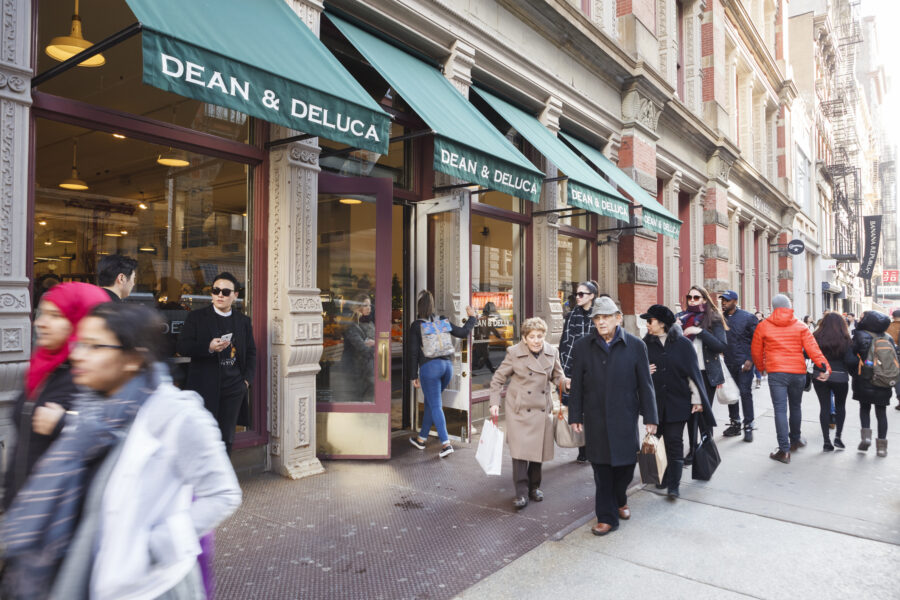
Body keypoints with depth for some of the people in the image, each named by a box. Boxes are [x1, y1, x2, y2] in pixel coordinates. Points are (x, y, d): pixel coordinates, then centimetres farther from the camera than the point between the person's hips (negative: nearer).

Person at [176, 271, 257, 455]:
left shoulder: (243, 321, 11)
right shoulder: (196, 317, 3)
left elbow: (251, 352, 16)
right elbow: (181, 346, -3)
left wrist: (247, 379, 3)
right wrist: (208, 347, -19)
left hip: (233, 389, 3)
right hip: (205, 388, -3)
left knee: (226, 438, 9)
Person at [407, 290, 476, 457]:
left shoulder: (416, 326, -3)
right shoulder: (443, 321, 8)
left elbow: (413, 353, -4)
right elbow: (463, 332, 16)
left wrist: (414, 375, 3)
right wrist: (472, 317, 33)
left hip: (429, 367, -5)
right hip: (447, 365, 5)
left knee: (435, 406, -1)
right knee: (430, 402, 18)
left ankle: (446, 444, -10)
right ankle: (421, 438, 29)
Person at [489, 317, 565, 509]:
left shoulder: (552, 353, 0)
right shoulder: (514, 353, -8)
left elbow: (557, 376, 15)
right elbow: (498, 379, 0)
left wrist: (564, 381, -9)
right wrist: (495, 403, -7)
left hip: (542, 409, 3)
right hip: (519, 409, -3)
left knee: (538, 449, 10)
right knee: (520, 448, -9)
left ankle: (534, 486, 29)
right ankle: (521, 491, 2)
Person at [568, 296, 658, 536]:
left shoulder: (635, 345, -1)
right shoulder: (583, 346, 1)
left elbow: (645, 384, 2)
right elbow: (576, 384, 4)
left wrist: (650, 417, 1)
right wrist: (575, 416, 3)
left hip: (625, 417, 0)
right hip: (596, 418, 0)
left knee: (626, 464, 10)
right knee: (602, 469, 5)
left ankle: (619, 499, 40)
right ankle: (607, 516, 19)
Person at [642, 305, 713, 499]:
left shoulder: (683, 344, -1)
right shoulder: (645, 344, 5)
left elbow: (693, 372, 1)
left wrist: (696, 399, -1)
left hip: (678, 402, -2)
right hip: (655, 403, 2)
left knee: (675, 441, -3)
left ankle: (674, 485, 3)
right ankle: (664, 478, 22)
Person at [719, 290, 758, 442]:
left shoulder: (747, 317, -6)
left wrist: (750, 360, -12)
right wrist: (721, 354, 0)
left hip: (744, 363, -4)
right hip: (728, 363, 5)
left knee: (745, 393, -2)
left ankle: (748, 426, 8)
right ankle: (735, 423, 24)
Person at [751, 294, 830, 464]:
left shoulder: (763, 326, 2)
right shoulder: (800, 326, 5)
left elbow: (756, 351, 7)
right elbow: (812, 348, -6)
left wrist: (761, 368, 24)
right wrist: (825, 366, -13)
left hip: (776, 373, -2)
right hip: (798, 373, 3)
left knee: (780, 410, -3)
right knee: (795, 407, 20)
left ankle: (784, 450, -7)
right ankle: (795, 439, 37)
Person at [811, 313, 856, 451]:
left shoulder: (816, 337, -5)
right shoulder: (844, 339, -9)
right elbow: (850, 360, -12)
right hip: (840, 377, -1)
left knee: (824, 407, 6)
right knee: (840, 406, 19)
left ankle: (826, 441, 6)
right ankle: (838, 436, 12)